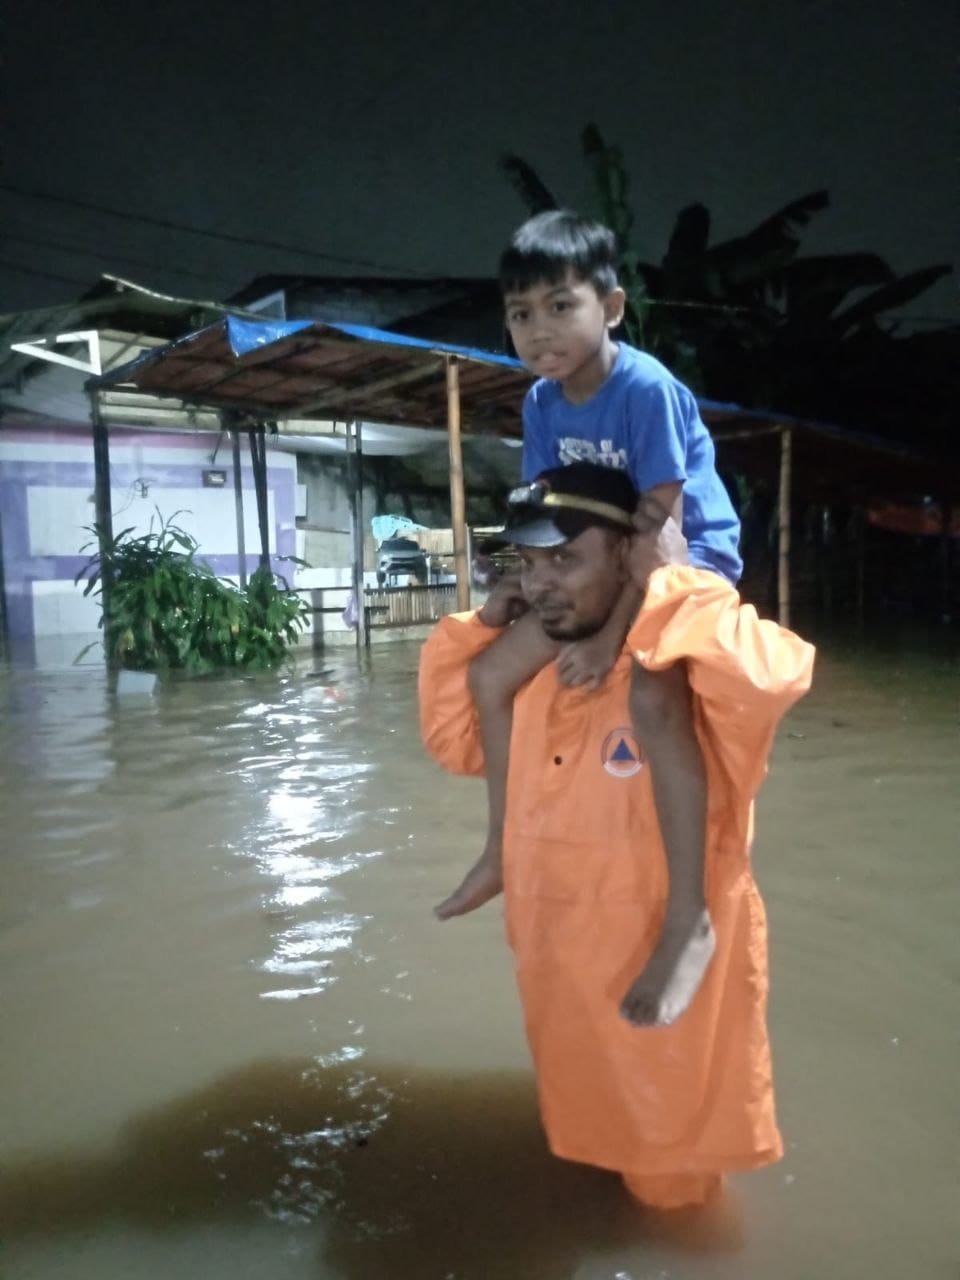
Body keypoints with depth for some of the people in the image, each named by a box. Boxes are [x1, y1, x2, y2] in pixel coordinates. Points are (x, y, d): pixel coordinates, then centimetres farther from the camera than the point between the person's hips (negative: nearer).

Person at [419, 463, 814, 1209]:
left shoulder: (687, 669, -24)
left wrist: (670, 586, -32)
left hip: (664, 972, -6)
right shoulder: (533, 669, -1)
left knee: (667, 1169, 21)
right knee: (583, 1124, 32)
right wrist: (479, 630, -2)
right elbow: (454, 741, 10)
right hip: (557, 964, 7)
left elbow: (774, 673, -46)